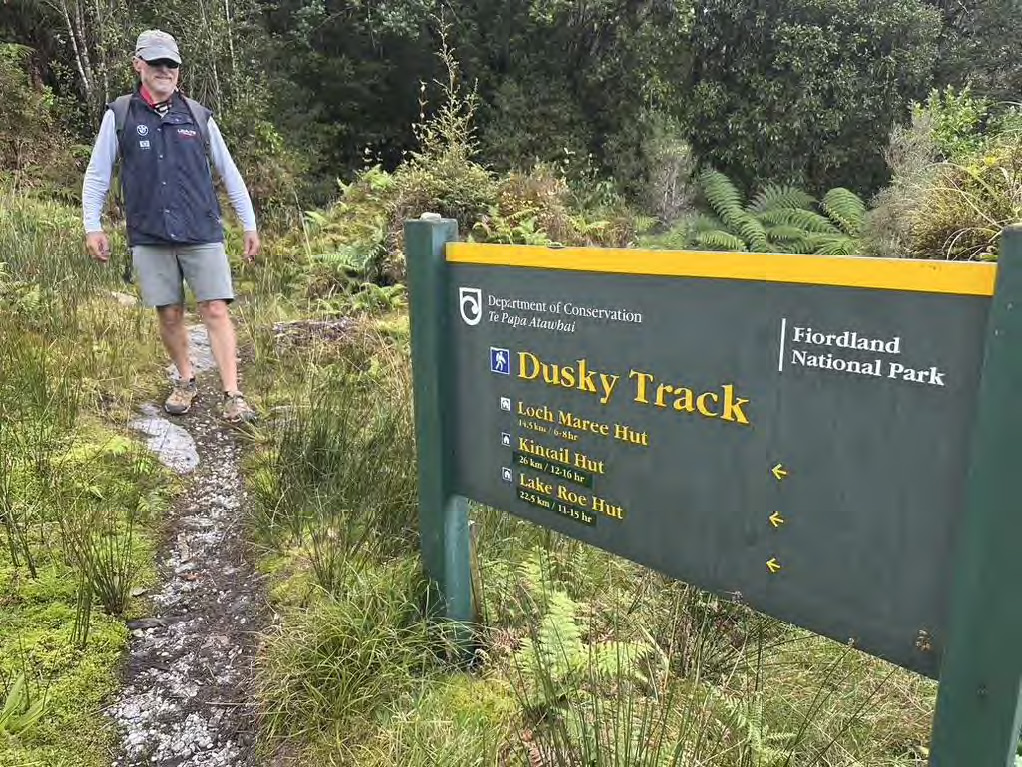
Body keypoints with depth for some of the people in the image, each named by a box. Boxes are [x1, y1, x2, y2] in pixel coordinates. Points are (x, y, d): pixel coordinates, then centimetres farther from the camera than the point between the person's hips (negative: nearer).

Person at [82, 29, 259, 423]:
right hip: (149, 237, 1)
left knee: (216, 311, -7)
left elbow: (229, 172, 12)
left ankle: (232, 397, -7)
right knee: (169, 314, 6)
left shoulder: (198, 116, 8)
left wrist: (249, 224, 10)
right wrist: (92, 226, 4)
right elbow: (97, 174, 10)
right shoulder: (119, 114, 6)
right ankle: (185, 382, 25)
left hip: (203, 234, 0)